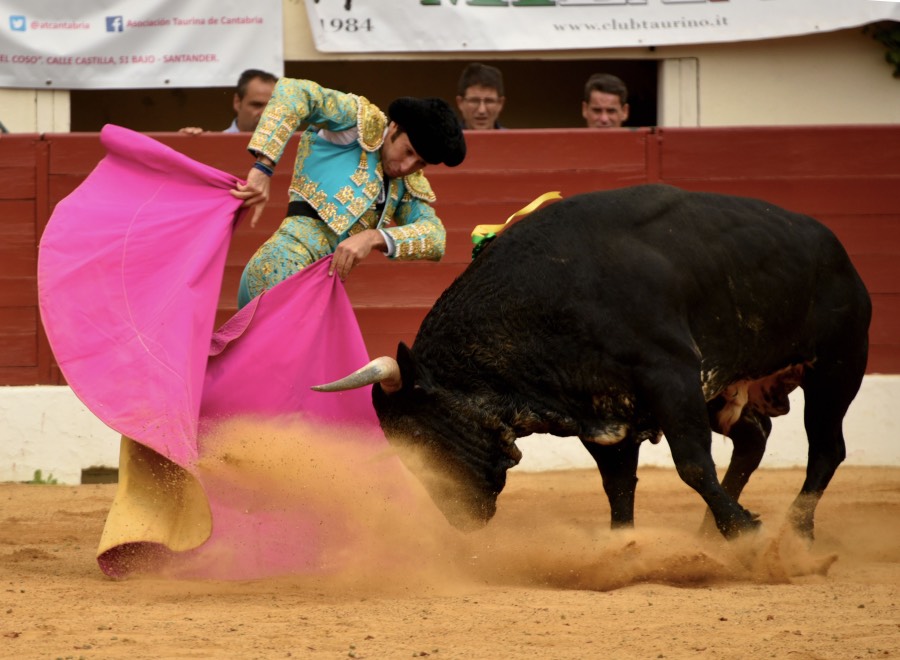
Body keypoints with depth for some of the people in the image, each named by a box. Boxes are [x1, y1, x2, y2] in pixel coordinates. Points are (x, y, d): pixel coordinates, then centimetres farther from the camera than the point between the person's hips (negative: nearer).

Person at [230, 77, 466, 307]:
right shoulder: (361, 120, -1)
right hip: (279, 273, -8)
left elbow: (435, 237, 1)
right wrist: (263, 169, -27)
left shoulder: (410, 185, 18)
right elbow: (294, 91, -16)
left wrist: (373, 237, -19)